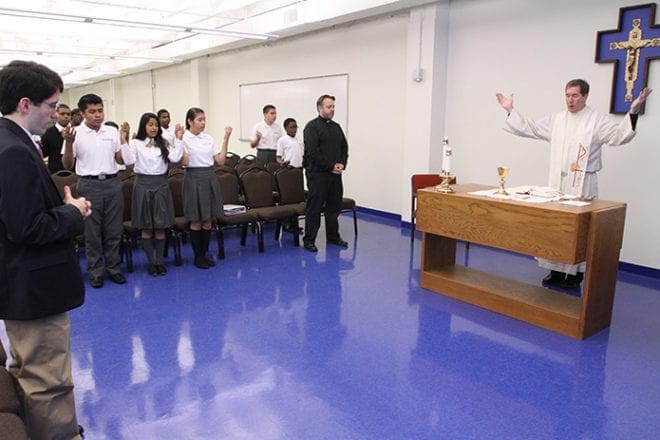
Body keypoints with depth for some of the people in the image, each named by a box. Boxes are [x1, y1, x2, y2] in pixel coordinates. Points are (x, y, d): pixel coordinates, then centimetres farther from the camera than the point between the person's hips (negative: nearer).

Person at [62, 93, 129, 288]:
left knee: (113, 230, 8)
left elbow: (121, 160, 8)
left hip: (112, 183, 3)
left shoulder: (112, 131, 5)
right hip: (89, 185, -2)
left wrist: (124, 140, -3)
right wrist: (68, 143, -17)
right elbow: (67, 165, -3)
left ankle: (113, 267, 20)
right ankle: (95, 270, 17)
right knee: (92, 231, 5)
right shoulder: (76, 133, -3)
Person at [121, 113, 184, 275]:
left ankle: (160, 261, 16)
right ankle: (151, 262, 16)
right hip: (143, 184, -2)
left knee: (160, 227, 5)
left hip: (161, 184, 2)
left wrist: (179, 139, -10)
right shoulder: (136, 143, 2)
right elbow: (129, 160, -13)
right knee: (146, 227, 5)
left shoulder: (164, 143, 9)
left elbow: (175, 158, -7)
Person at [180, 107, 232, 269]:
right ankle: (198, 256, 15)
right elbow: (184, 162, -17)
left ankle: (204, 254, 21)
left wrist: (226, 139, 2)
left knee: (208, 221, 9)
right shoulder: (184, 139, -5)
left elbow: (220, 160, 5)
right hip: (194, 178, -5)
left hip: (210, 178, 5)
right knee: (196, 222, 2)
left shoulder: (208, 138, 9)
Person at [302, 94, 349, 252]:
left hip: (335, 174, 7)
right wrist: (331, 166, -15)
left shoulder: (336, 127, 16)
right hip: (318, 174, -7)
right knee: (314, 208, -2)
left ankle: (333, 236, 26)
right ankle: (309, 240, 6)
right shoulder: (312, 126, -7)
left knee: (334, 207, 14)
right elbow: (312, 152, -17)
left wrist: (342, 164, -1)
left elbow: (344, 147, 18)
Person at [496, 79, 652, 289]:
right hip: (556, 183, 5)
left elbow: (619, 135, -13)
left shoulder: (597, 120, -2)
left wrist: (632, 112, -26)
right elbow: (530, 128, 18)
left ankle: (575, 275, 8)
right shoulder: (556, 120, 13)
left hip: (582, 185, -5)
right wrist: (511, 110, 15)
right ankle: (556, 271, 21)